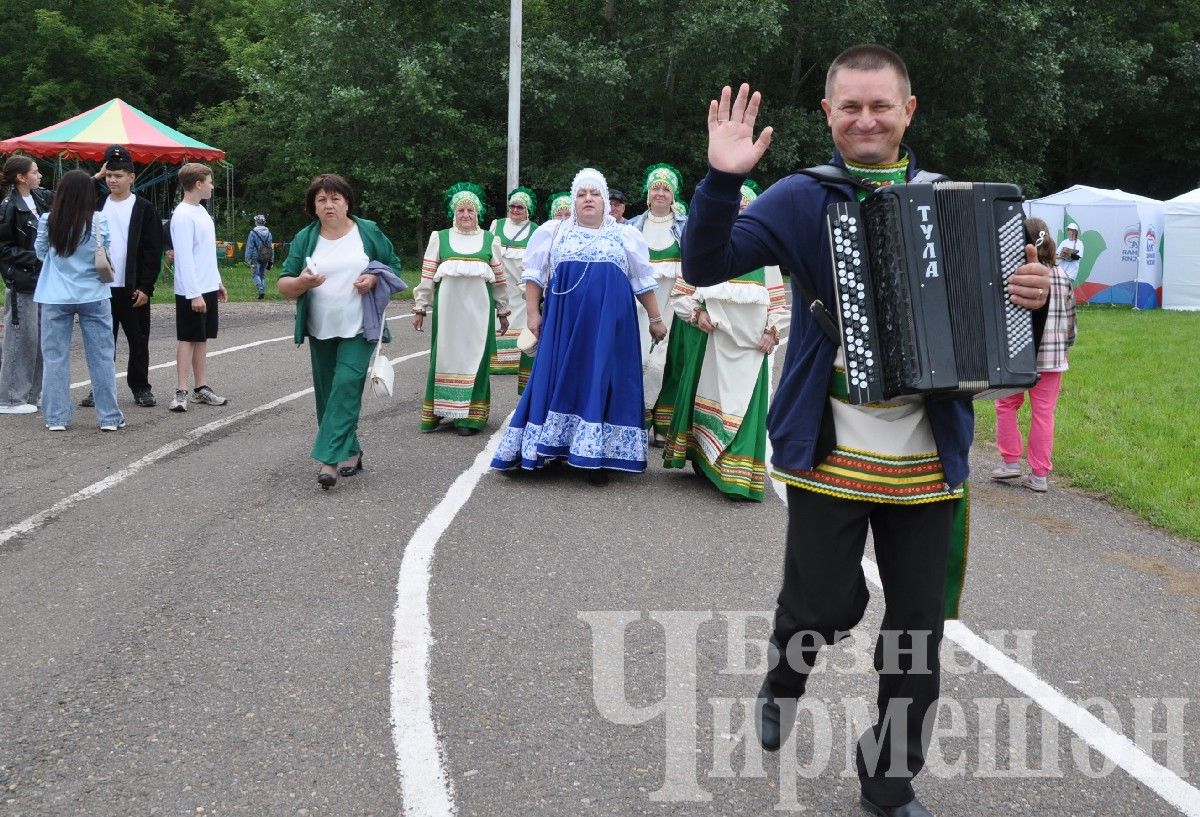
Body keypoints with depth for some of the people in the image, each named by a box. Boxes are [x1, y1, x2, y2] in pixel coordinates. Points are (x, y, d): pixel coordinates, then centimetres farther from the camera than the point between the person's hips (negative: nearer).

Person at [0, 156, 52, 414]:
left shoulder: (41, 198, 8)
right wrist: (34, 258, -16)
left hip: (44, 279, 7)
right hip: (22, 281, -7)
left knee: (42, 339, 11)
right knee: (22, 338, -4)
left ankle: (33, 392, 21)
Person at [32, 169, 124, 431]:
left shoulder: (48, 222, -6)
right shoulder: (99, 222, -8)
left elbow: (40, 253, 9)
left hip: (56, 298, 1)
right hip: (93, 296, 0)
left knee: (55, 356, 9)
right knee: (102, 356, 6)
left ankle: (57, 417, 11)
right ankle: (109, 416, 9)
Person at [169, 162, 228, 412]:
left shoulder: (201, 211, 13)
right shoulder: (183, 216, -16)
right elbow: (184, 258, -19)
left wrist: (218, 281, 20)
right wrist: (194, 294, -22)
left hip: (208, 288, 8)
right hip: (192, 291, -8)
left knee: (202, 338, 11)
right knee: (188, 339, -5)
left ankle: (201, 388, 16)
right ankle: (181, 392, -2)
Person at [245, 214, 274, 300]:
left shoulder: (253, 233, -9)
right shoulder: (268, 233, 8)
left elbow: (249, 247, -9)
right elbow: (271, 247, 11)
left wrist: (248, 258, -5)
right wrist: (271, 260, 15)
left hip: (256, 258, -5)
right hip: (266, 258, 5)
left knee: (255, 274, 0)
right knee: (263, 275, 13)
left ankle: (261, 290, -17)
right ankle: (263, 292, 12)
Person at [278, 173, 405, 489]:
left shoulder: (369, 232, 1)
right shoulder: (304, 239, 4)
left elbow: (394, 266, 9)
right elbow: (283, 285, 3)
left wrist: (374, 277, -12)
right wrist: (301, 282, -19)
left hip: (358, 329, -3)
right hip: (320, 331, 3)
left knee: (346, 387, -15)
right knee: (327, 395, 7)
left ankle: (330, 459, -17)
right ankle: (349, 452, 22)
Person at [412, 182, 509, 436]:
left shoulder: (489, 240, 11)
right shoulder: (440, 238, 8)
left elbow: (499, 279, 13)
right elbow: (427, 276, 7)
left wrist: (502, 311, 12)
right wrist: (420, 308, 4)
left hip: (478, 308, 0)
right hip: (448, 308, 0)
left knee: (475, 358, 1)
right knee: (446, 356, 3)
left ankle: (470, 416, 4)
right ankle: (443, 411, 11)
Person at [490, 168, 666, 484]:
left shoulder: (625, 236, 10)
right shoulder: (553, 232, 9)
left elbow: (643, 281, 12)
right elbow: (535, 274, 9)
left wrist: (656, 319, 9)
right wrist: (533, 313, 0)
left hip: (610, 325, 0)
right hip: (564, 323, 0)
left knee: (602, 383, -2)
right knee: (561, 381, -1)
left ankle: (596, 457, 1)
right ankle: (552, 449, 4)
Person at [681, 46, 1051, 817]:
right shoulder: (802, 198, -1)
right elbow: (704, 265, -11)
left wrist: (1032, 293, -8)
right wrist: (722, 180, -26)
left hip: (926, 459, 3)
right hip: (831, 452, -3)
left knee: (918, 631, 8)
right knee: (825, 605, 0)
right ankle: (787, 675, 36)